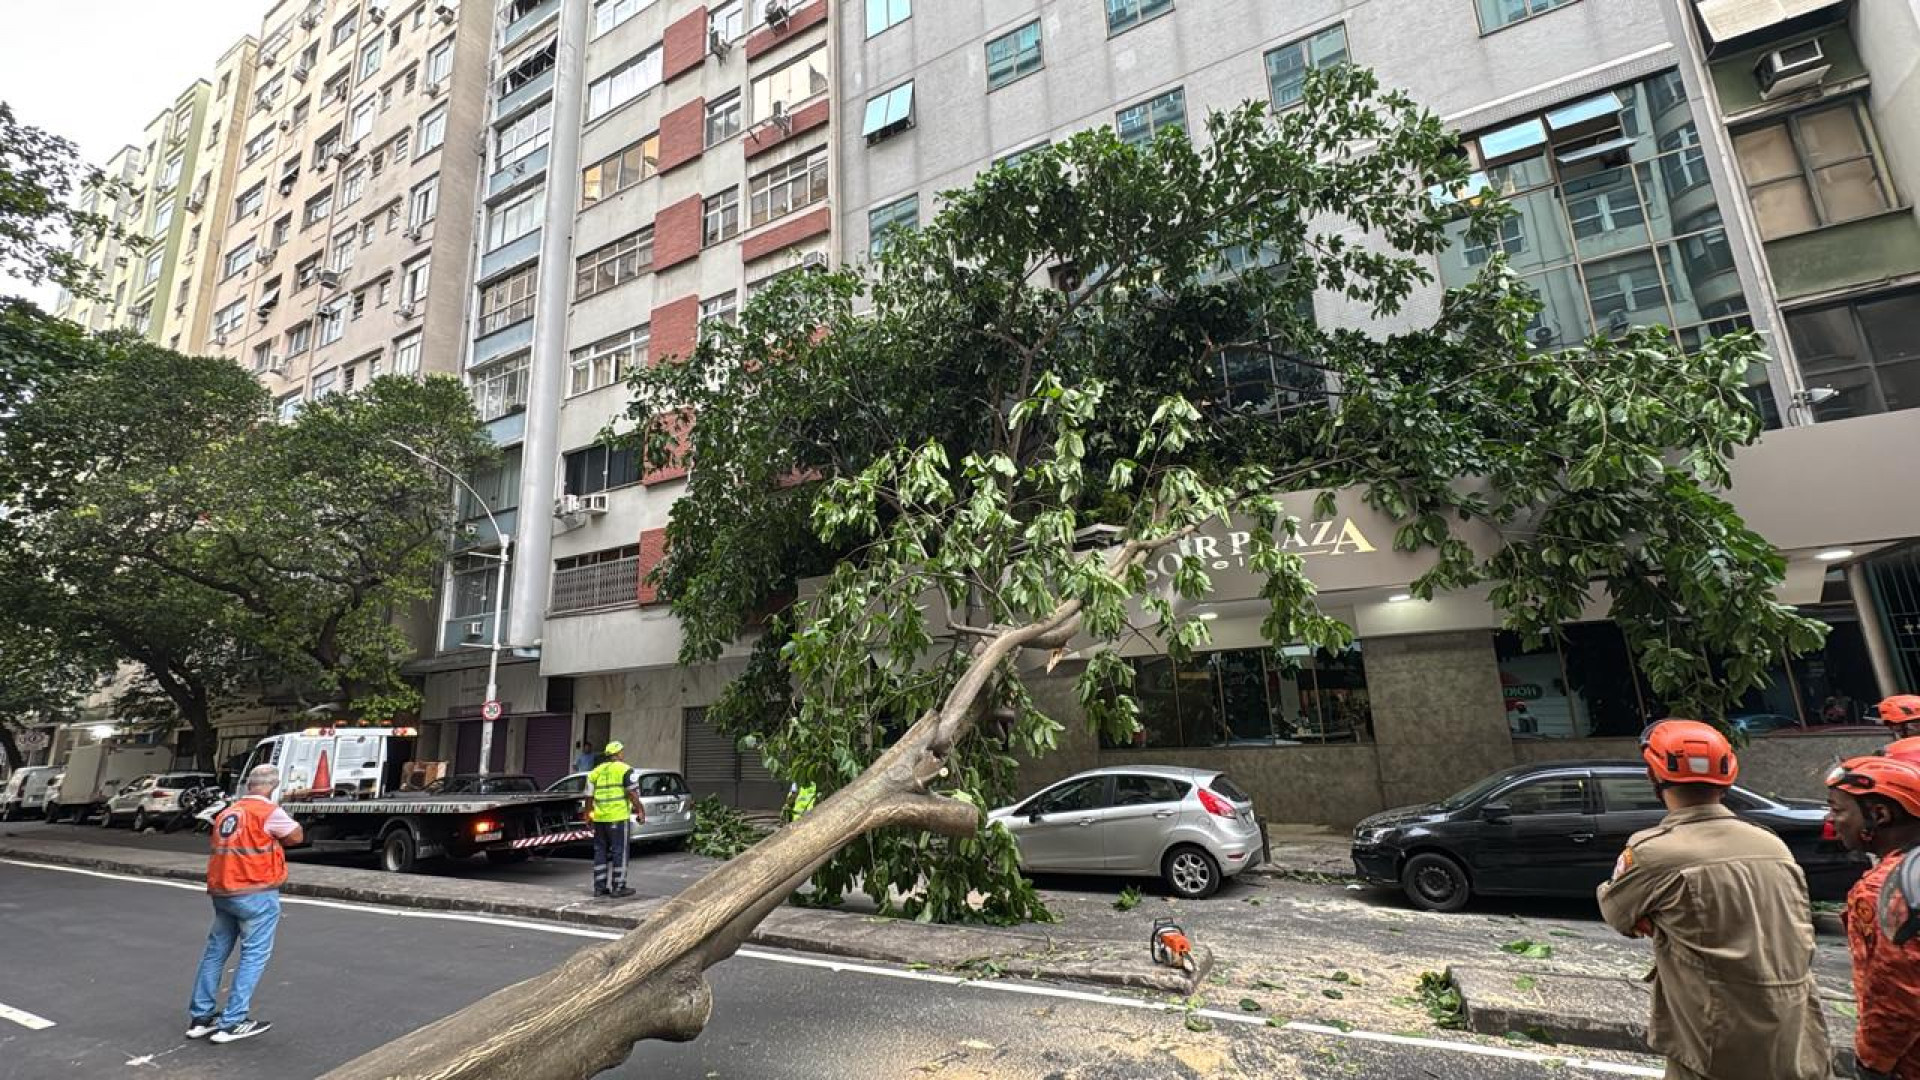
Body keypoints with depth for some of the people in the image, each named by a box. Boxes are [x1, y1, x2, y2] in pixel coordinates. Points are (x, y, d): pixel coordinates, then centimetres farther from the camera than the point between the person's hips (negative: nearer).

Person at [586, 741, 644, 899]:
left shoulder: (596, 771, 12)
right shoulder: (626, 770, -7)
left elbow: (589, 796, 15)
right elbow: (632, 794, -13)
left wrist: (588, 813, 26)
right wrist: (641, 810, -5)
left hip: (599, 818, 6)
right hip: (618, 817, -6)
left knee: (600, 852, 15)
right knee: (619, 852, 1)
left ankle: (599, 887, 19)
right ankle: (618, 888, 4)